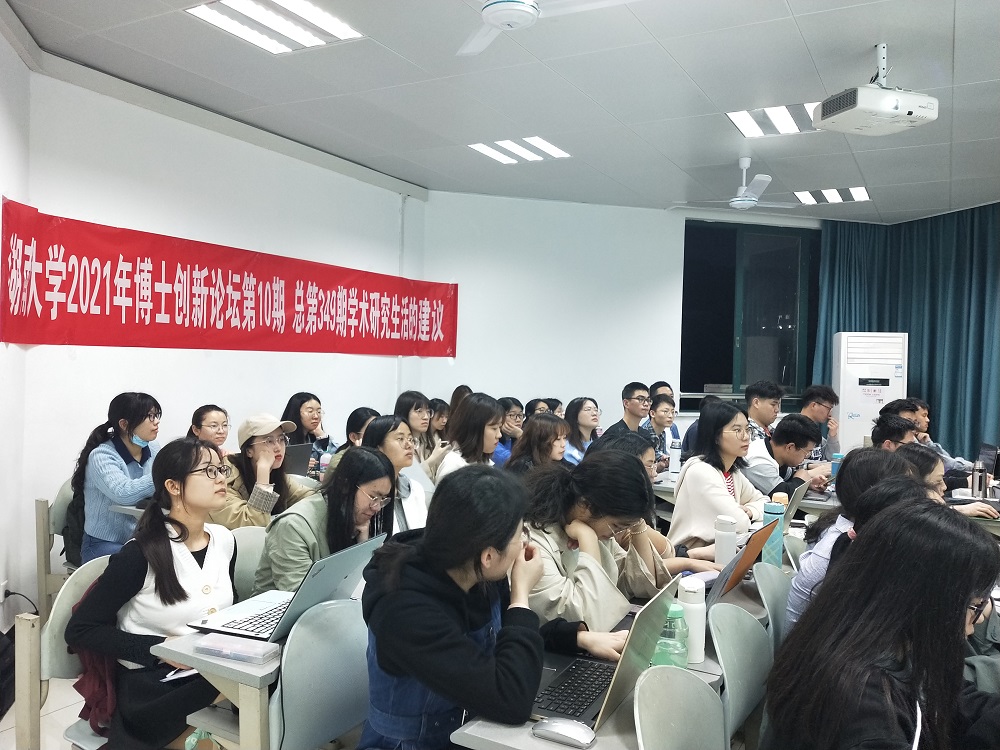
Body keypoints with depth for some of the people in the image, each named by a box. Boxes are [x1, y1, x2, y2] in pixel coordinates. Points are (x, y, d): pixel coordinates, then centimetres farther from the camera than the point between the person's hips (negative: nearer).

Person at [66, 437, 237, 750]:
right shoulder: (141, 554, -13)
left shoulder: (225, 541, 5)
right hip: (152, 692, -6)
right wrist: (160, 648, -18)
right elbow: (79, 631, -9)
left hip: (214, 678, 6)